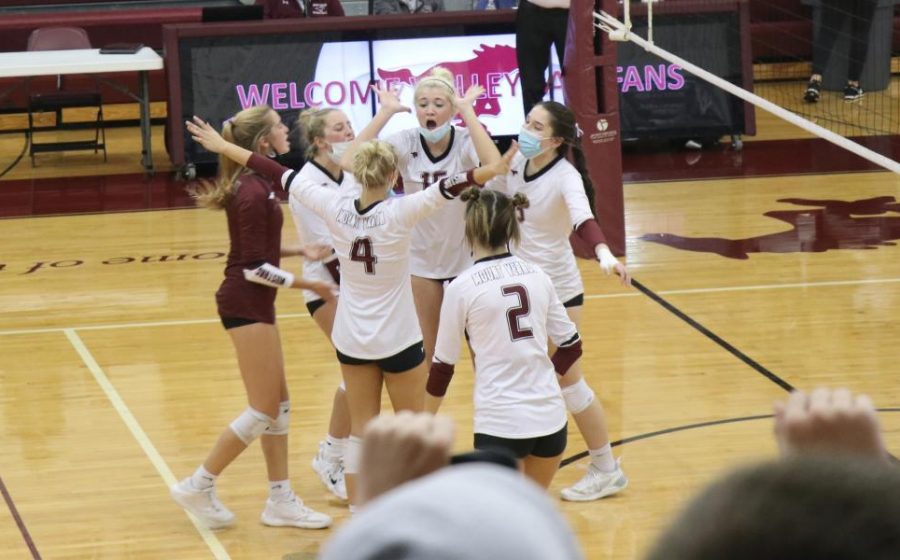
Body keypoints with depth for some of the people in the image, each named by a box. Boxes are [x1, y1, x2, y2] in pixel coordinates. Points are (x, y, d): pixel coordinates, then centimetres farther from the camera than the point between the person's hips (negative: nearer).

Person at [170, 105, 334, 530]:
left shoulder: (255, 184, 8)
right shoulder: (253, 194, -21)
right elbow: (255, 268, -21)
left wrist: (299, 251, 6)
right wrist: (308, 284, -14)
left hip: (254, 304, 10)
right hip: (246, 305, -10)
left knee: (279, 404, 12)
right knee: (264, 411, -3)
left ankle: (281, 500, 18)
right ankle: (198, 487, 6)